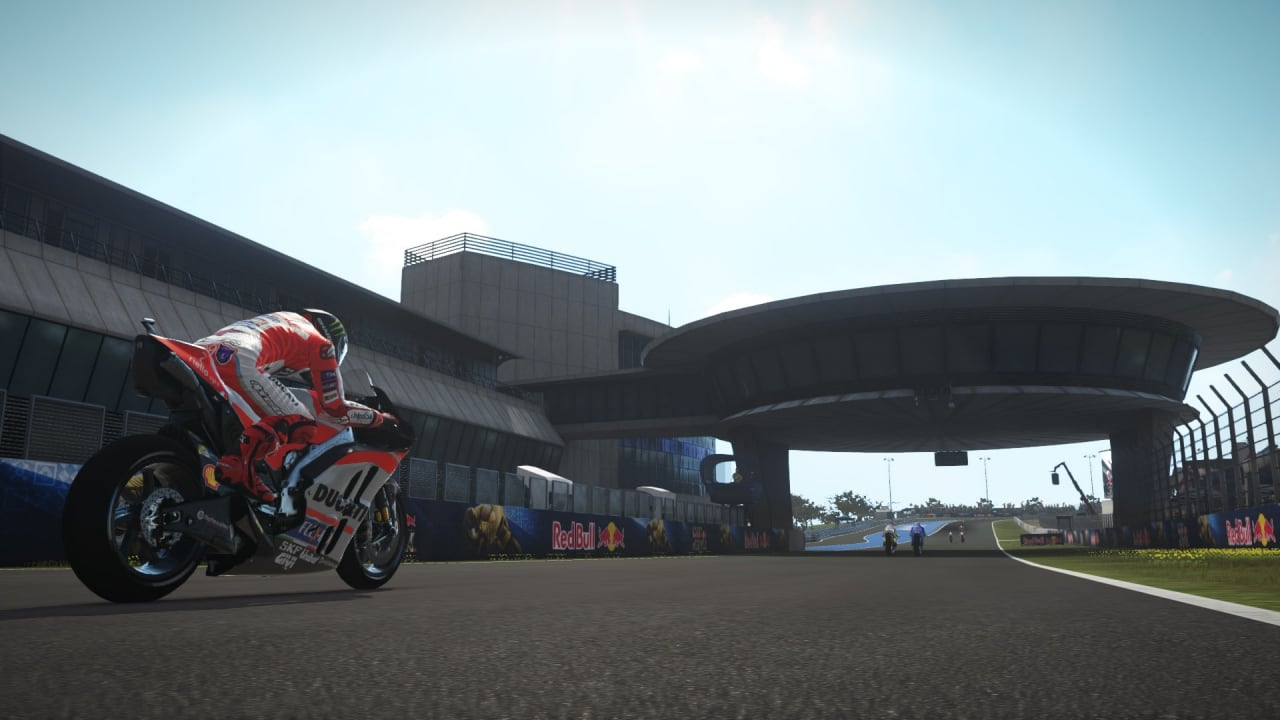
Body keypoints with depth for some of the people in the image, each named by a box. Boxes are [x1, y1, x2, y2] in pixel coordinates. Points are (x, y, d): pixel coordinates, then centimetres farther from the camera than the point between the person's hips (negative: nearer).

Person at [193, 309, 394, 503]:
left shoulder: (283, 322, 37)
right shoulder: (321, 342, 17)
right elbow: (335, 408, 12)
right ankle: (236, 465, -24)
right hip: (237, 361, -8)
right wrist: (379, 417, 26)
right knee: (302, 426, -1)